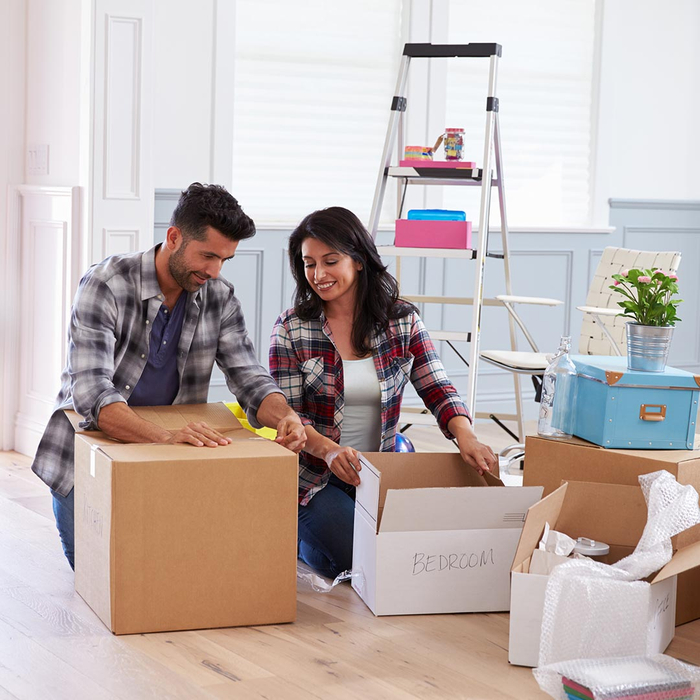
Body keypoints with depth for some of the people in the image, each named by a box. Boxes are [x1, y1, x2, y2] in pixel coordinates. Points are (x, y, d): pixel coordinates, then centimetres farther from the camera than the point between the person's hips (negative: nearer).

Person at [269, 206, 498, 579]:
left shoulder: (403, 321, 0)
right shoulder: (291, 330, -6)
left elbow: (438, 389, -3)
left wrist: (465, 436, -25)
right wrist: (328, 450, -31)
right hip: (316, 477, -3)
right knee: (354, 557, -24)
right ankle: (298, 531, 11)